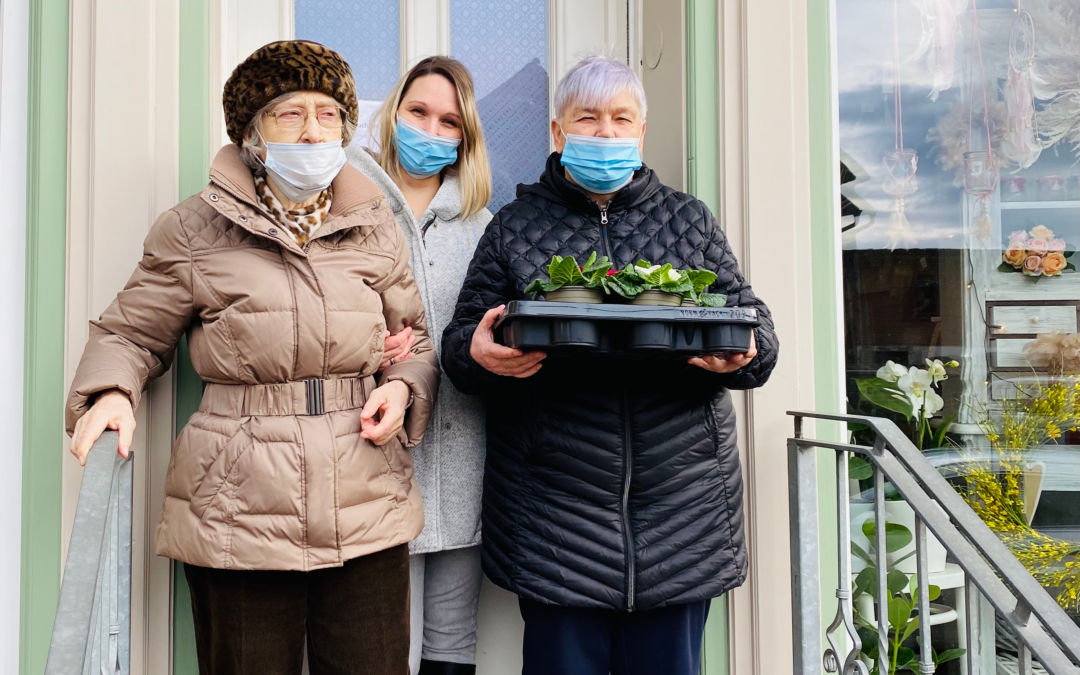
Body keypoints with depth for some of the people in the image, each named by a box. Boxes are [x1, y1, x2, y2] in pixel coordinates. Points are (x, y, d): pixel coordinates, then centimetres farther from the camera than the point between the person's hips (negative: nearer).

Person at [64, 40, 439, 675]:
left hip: (369, 512, 2)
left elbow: (416, 340, 17)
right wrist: (111, 392, -10)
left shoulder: (376, 226, 10)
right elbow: (130, 334, 11)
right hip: (238, 519, -2)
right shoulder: (194, 230, 2)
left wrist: (403, 386, -3)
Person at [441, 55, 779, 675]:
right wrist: (477, 354, -17)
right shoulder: (515, 227, 8)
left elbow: (755, 327, 9)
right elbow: (460, 340, 6)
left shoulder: (691, 221, 11)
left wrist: (741, 355, -14)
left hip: (680, 503, 2)